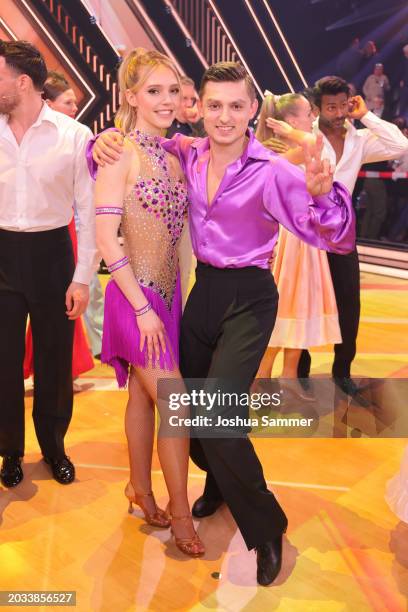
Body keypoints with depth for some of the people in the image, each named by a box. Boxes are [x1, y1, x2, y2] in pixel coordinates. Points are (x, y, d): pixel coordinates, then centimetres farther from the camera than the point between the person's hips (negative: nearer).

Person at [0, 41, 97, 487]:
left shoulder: (74, 135, -7)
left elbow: (89, 211, -4)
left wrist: (83, 278, -7)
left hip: (51, 254, -1)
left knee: (54, 361, 11)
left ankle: (54, 447, 34)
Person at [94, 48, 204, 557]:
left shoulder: (172, 154, 8)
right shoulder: (120, 153, -14)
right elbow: (105, 238, -17)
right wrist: (142, 307, -17)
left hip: (169, 291, 7)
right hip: (136, 295, -7)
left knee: (143, 395, 18)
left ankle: (141, 490, 34)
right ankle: (179, 510, 16)